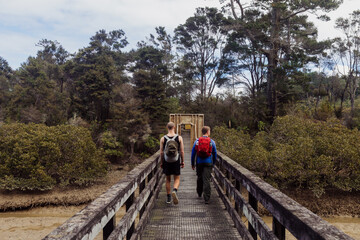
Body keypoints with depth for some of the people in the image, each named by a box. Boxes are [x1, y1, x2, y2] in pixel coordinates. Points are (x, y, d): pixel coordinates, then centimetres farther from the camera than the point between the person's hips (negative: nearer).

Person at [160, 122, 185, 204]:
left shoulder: (163, 139, -4)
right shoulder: (179, 138, -5)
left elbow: (161, 152, -2)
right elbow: (182, 151, -3)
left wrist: (162, 162, 9)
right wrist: (182, 161, 7)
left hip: (166, 162, 1)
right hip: (176, 162, -1)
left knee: (168, 180, 14)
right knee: (177, 179, 10)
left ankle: (168, 198, 20)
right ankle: (174, 191, -18)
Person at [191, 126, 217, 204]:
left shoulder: (197, 141, 2)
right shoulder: (212, 142, 0)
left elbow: (193, 153, 4)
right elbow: (215, 154, 8)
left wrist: (192, 164, 12)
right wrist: (213, 163, 21)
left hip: (199, 163, 2)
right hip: (208, 163, -2)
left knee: (199, 178, 21)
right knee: (206, 180, -4)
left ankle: (199, 193, 38)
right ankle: (206, 199, -7)